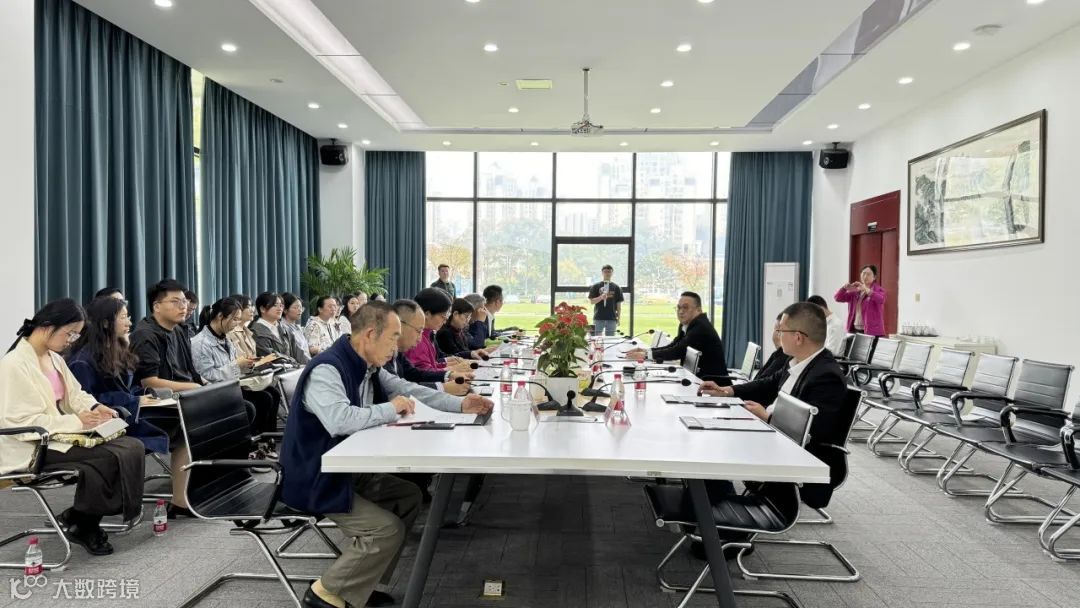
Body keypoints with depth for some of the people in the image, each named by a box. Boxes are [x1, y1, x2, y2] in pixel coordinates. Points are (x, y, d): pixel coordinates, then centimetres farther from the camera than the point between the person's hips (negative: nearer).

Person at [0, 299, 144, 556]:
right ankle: (78, 523, -2)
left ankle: (84, 522, 0)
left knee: (132, 447, -12)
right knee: (111, 456, -25)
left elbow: (74, 394, 17)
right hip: (32, 448, -9)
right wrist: (75, 422, -25)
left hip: (59, 435, 9)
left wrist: (94, 408, -5)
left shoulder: (54, 358, 11)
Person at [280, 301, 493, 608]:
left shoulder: (368, 366, 3)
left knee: (409, 496, 11)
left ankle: (357, 580, 17)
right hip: (318, 479, -10)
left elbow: (408, 389, 12)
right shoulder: (326, 370, -25)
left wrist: (460, 404, 1)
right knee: (388, 528, -15)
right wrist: (390, 409, -25)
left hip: (350, 470, 10)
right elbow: (339, 420, -41)